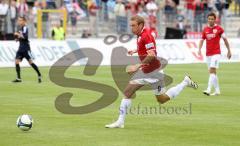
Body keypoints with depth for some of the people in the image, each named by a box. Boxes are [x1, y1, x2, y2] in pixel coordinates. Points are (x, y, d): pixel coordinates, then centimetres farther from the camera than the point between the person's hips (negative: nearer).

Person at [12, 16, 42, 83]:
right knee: (16, 61, -4)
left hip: (26, 49, -8)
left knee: (30, 62, -6)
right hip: (20, 49, 8)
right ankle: (18, 78, -3)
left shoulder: (25, 28, -11)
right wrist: (17, 38, 6)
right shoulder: (20, 28, 14)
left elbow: (25, 36, -26)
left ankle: (39, 75, 7)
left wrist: (18, 34, -17)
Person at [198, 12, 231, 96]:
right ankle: (217, 90, 19)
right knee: (212, 72, 9)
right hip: (208, 54, 5)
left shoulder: (219, 29, -3)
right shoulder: (205, 30, 8)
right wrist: (199, 49, -4)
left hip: (216, 53, -5)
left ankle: (208, 90, -25)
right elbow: (202, 40, 13)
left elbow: (225, 39, 3)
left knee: (212, 71, -17)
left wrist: (229, 51, 4)